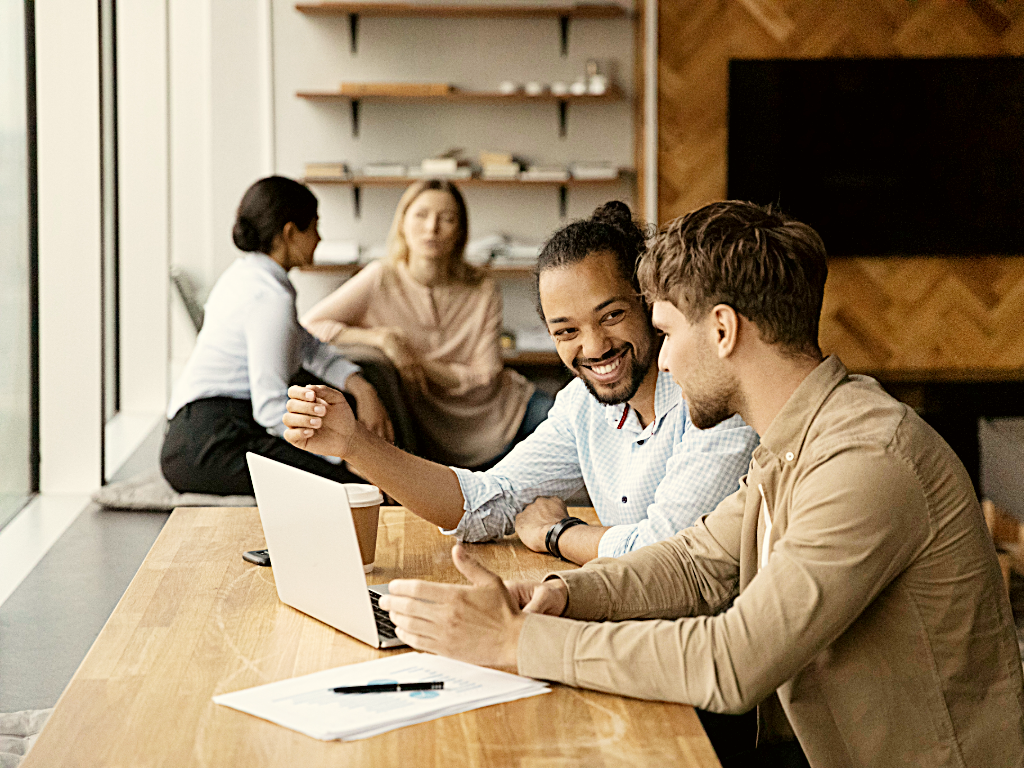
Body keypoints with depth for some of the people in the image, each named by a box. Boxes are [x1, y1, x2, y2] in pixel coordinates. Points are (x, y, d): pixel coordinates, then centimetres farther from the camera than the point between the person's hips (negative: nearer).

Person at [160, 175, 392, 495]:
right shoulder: (271, 296, -14)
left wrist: (362, 389, 10)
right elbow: (271, 408, -20)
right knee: (349, 487, -20)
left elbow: (310, 348, 26)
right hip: (211, 442, -11)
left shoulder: (246, 274, 17)